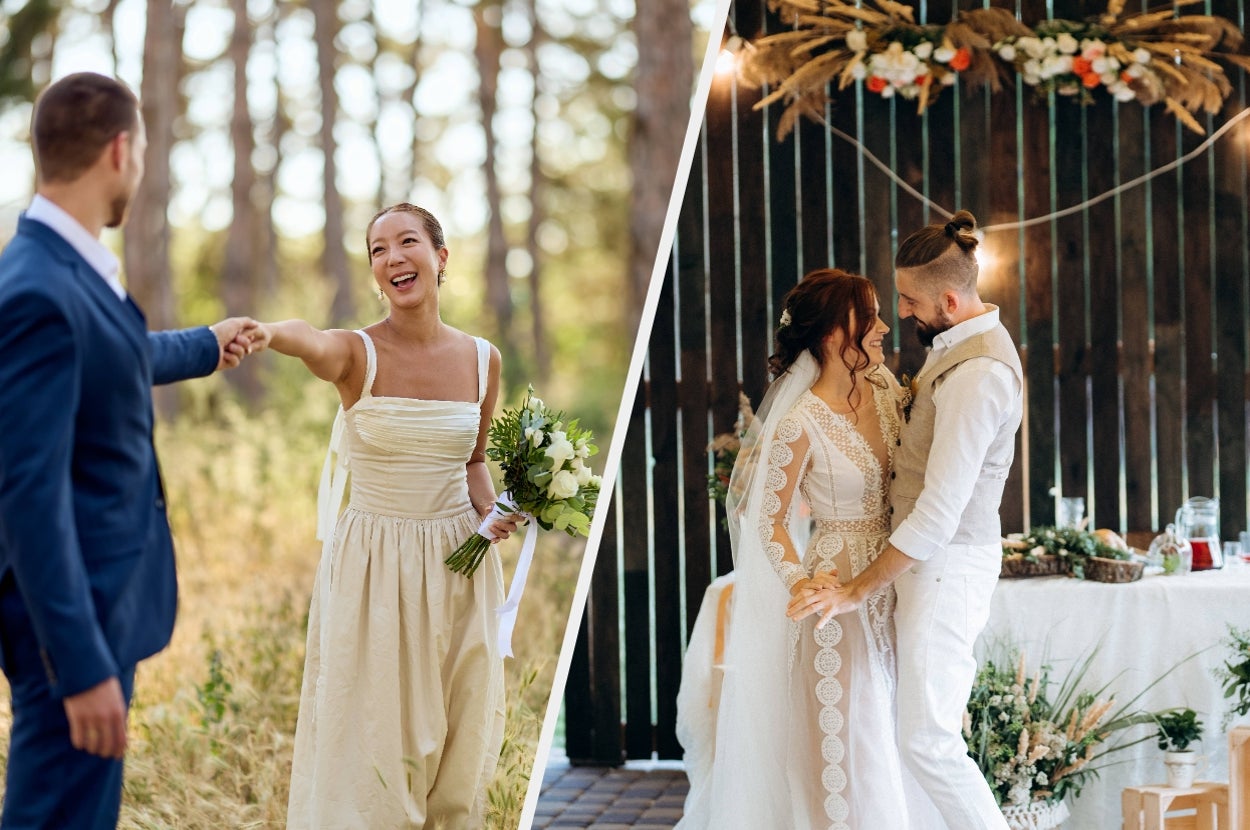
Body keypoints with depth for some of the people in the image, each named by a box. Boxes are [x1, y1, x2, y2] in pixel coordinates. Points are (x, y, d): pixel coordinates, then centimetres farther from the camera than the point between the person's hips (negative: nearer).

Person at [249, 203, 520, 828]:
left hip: (457, 567, 3)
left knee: (456, 749, 10)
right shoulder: (358, 354, -9)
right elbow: (311, 343, -34)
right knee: (368, 754, -2)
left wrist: (492, 512, -2)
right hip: (371, 569, -3)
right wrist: (266, 334, -57)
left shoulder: (481, 359, 3)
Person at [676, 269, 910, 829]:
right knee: (845, 727, 2)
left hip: (894, 581, 6)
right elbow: (770, 520, -11)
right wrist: (799, 582, -25)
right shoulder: (800, 424, -17)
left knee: (886, 729, 12)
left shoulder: (884, 387, 1)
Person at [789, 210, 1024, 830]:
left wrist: (857, 591, -22)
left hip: (946, 564, -10)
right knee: (925, 724, 12)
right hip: (935, 555, 10)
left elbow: (939, 513, -26)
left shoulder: (979, 374, -24)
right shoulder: (961, 341, 9)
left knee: (926, 740, -7)